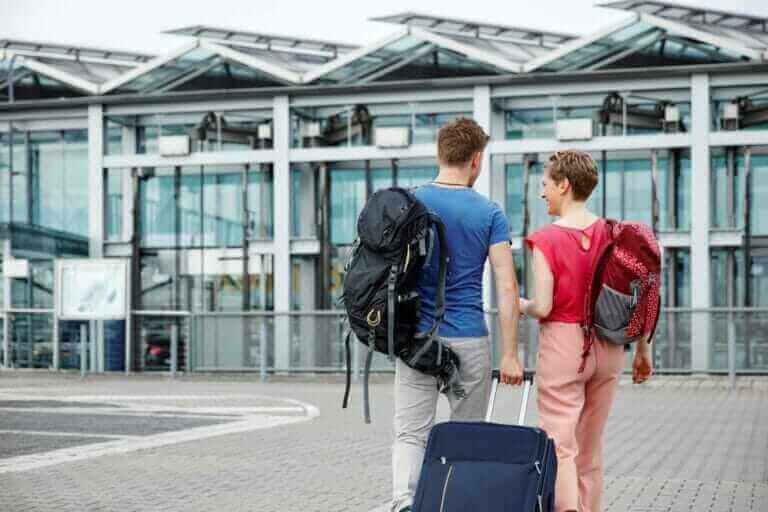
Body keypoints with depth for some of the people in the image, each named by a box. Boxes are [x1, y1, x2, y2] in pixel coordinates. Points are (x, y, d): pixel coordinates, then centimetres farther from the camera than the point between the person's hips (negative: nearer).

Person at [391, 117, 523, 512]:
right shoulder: (489, 213, -1)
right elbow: (507, 287, -8)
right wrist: (510, 355, -6)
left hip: (416, 338, 1)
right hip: (469, 340, 0)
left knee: (410, 433, -1)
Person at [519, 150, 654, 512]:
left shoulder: (546, 240, -11)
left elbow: (542, 308, -15)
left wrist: (521, 305, 7)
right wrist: (642, 350, 12)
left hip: (562, 345, -5)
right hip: (608, 347, 5)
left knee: (559, 446, -5)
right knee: (591, 446, 16)